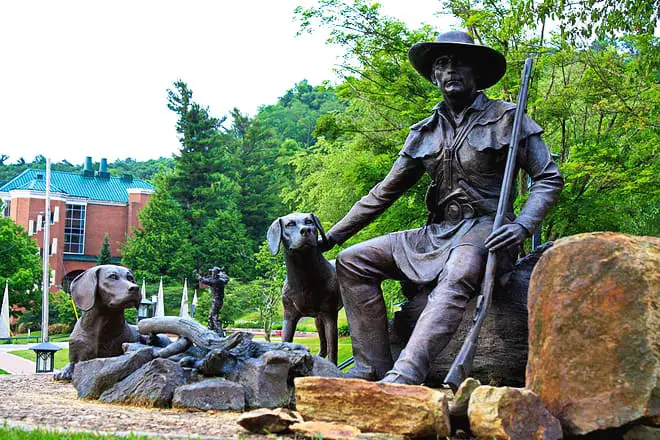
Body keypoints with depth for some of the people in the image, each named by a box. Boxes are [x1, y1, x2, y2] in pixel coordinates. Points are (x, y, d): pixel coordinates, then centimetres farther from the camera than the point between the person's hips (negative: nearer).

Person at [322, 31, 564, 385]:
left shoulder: (505, 119, 2)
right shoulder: (424, 133, 14)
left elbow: (549, 178, 0)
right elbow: (384, 192, 18)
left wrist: (522, 225, -19)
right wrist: (330, 237, 13)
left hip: (484, 230, -6)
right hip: (437, 233, 6)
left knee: (455, 278, -39)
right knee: (353, 261, -6)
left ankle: (404, 376, -55)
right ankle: (373, 368, -13)